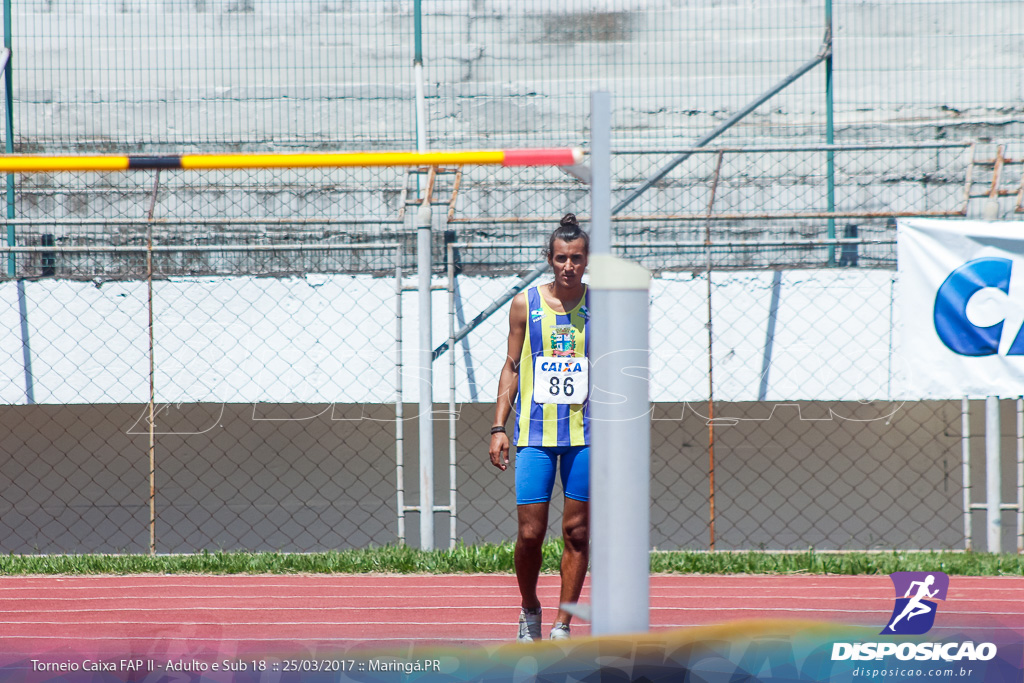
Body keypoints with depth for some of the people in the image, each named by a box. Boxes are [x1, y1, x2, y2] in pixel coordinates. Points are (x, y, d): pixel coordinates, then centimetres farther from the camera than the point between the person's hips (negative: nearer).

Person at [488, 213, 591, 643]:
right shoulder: (525, 305, 3)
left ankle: (562, 625, 9)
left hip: (586, 434, 0)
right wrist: (499, 427, 2)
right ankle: (529, 608, 20)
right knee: (530, 532, -4)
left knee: (577, 532, 1)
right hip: (534, 433, 0)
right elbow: (512, 367, 8)